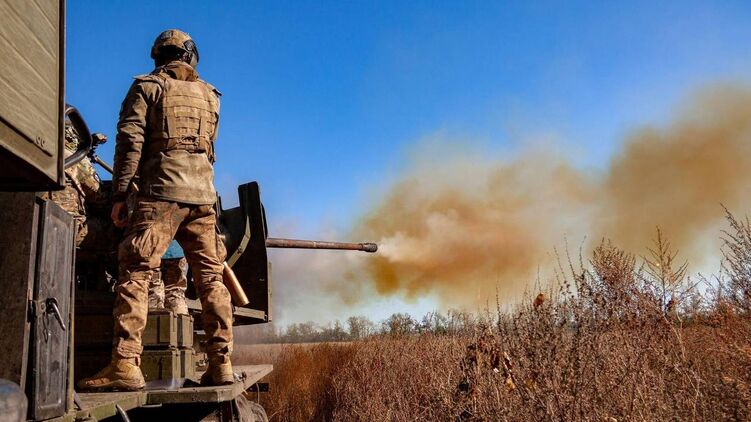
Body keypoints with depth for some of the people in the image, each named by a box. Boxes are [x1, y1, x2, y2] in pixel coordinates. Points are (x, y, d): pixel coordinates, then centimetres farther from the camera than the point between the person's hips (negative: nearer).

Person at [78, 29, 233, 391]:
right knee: (211, 279, 5)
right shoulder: (210, 95, 21)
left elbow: (130, 141, -3)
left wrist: (119, 194, -3)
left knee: (136, 274, -5)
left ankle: (125, 364, -13)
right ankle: (221, 364, 5)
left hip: (162, 191, -4)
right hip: (203, 194, 5)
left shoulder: (147, 86, 7)